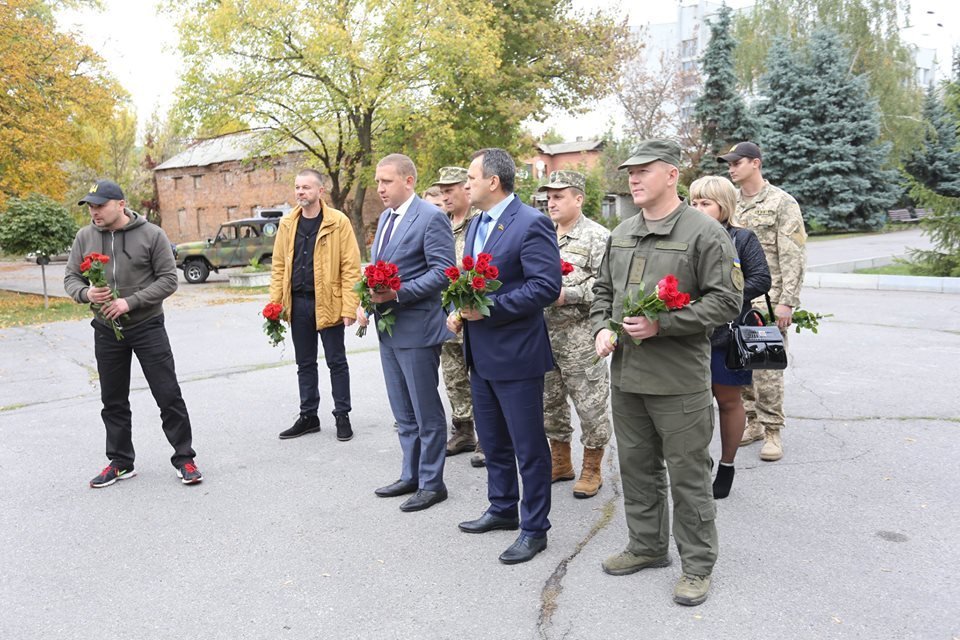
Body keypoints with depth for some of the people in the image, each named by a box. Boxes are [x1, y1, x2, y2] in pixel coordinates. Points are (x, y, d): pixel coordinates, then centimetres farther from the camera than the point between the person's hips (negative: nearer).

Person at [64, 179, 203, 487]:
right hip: (106, 330, 4)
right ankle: (120, 462, 26)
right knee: (113, 402, 13)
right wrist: (86, 293, -17)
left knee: (168, 396, -2)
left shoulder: (151, 234, -9)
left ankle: (184, 458, 11)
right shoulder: (85, 237, 2)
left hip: (147, 327, -4)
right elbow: (71, 278, 6)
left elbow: (168, 280, -10)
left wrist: (131, 302, -20)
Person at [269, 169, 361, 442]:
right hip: (298, 303, 5)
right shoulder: (287, 224, 7)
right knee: (305, 363, 14)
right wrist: (275, 304, 2)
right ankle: (308, 417, 26)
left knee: (336, 362, 6)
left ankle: (342, 416, 18)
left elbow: (351, 267, -10)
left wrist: (349, 307, -15)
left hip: (328, 303, -5)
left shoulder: (338, 222, -7)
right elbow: (279, 266, 10)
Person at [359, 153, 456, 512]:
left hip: (417, 328, -9)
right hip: (388, 328, 9)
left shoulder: (431, 218, -12)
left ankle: (432, 484, 15)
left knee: (426, 411, 3)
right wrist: (366, 302, 6)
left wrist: (398, 293, -23)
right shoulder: (385, 218, 15)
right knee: (403, 411, 17)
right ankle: (411, 476, 30)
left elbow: (443, 272, -18)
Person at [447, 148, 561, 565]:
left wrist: (489, 308, -22)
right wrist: (459, 310, 2)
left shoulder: (531, 224, -15)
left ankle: (534, 528, 18)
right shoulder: (476, 225, 13)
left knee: (528, 447, 4)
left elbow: (546, 286, -21)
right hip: (480, 354, 9)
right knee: (492, 441, 21)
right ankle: (502, 509, 38)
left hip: (516, 355, -9)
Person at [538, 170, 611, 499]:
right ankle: (561, 462, 31)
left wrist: (567, 294, -20)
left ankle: (592, 470, 18)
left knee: (590, 404, 2)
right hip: (542, 333, 7)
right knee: (549, 402, 15)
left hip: (579, 335, -7)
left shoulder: (597, 236, -7)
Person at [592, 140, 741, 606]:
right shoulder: (620, 234, 12)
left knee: (688, 475, 5)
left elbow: (727, 300, -13)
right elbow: (603, 289, 22)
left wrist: (662, 324, -19)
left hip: (679, 380, -7)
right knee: (637, 466, 18)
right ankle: (647, 546, 36)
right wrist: (602, 327, 2)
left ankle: (697, 564, 22)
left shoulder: (704, 232, -9)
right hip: (625, 375, 7)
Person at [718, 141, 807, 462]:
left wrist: (787, 302, -15)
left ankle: (772, 431, 6)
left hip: (767, 298, -6)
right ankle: (753, 422, 22)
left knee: (767, 366, -5)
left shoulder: (782, 203, -4)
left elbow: (793, 257, -9)